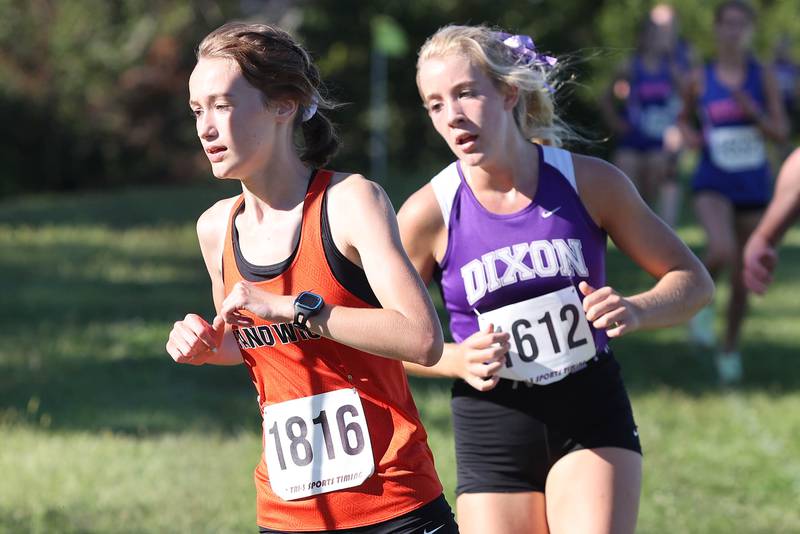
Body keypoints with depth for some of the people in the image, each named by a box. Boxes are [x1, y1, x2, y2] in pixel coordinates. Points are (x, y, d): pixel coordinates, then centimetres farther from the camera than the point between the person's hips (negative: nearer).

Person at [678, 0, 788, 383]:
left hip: (753, 185, 1)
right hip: (713, 183, -1)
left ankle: (731, 348, 28)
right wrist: (688, 135, -5)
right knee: (722, 251, -30)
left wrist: (751, 110, -20)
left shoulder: (763, 78, -1)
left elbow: (780, 133, -4)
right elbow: (684, 117, 17)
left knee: (742, 275, 9)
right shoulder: (701, 79, 0)